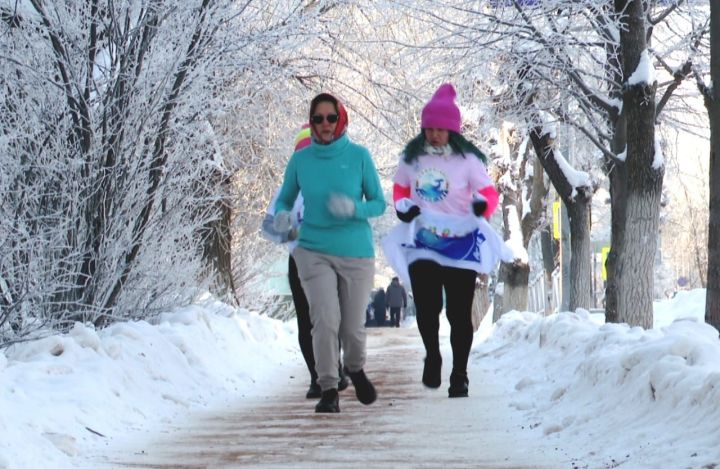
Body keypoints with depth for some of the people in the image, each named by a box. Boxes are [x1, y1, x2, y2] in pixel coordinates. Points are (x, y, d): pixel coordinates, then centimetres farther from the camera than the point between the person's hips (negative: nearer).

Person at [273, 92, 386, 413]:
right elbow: (285, 198, 13)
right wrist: (282, 215, -11)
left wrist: (353, 208, -20)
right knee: (325, 319, -16)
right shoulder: (300, 160, 1)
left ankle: (355, 369, 38)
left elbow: (379, 204, 1)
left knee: (353, 327, 5)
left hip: (356, 253, 0)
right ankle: (328, 389, -4)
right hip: (314, 252, 0)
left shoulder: (359, 156, -3)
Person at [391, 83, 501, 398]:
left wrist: (482, 204, -32)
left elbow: (489, 192, -9)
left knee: (459, 313, 3)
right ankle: (432, 356, 17)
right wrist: (403, 207, -3)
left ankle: (459, 376, 15)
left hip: (461, 245, -2)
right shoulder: (412, 158, 6)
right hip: (423, 244, 2)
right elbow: (400, 189, 18)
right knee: (426, 307, -11)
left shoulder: (467, 159, -5)